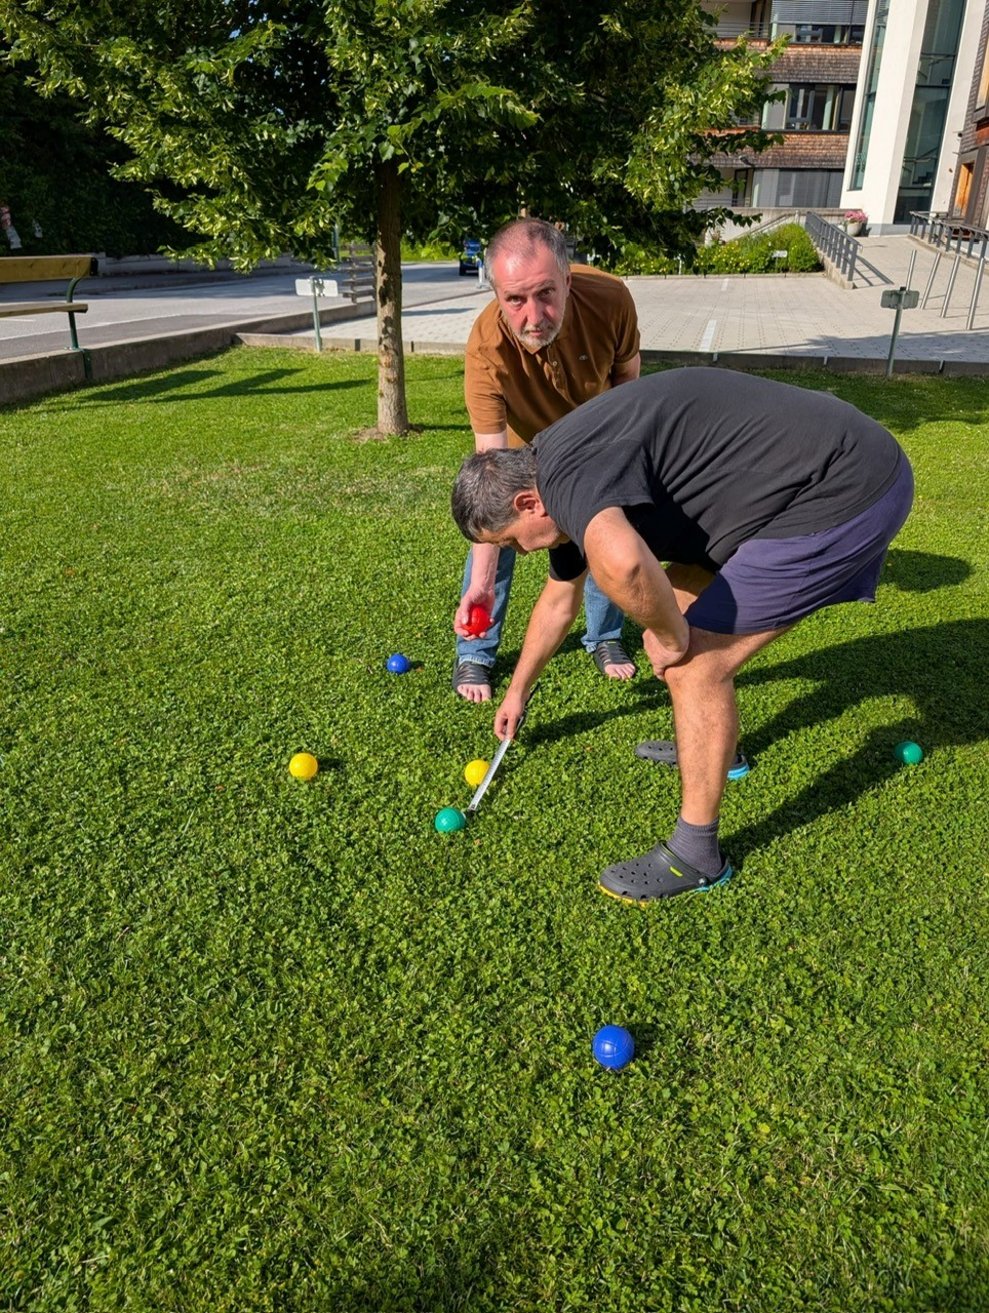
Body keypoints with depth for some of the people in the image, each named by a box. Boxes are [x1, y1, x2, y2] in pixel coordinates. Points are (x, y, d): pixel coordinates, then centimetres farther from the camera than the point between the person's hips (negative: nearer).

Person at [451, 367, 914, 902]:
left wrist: (670, 637, -23)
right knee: (682, 589, 21)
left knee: (696, 664, -9)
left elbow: (619, 562, -45)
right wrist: (518, 691, 38)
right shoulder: (564, 476, 11)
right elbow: (559, 598, 26)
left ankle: (696, 856, 6)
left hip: (847, 492, -10)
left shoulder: (566, 471, -21)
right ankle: (708, 742, 40)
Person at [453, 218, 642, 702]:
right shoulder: (486, 348, -41)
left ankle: (604, 637, 28)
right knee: (495, 536, -8)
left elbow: (626, 372, -11)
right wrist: (480, 583, -47)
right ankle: (475, 654, 11)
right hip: (520, 439, -2)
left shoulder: (610, 299, -36)